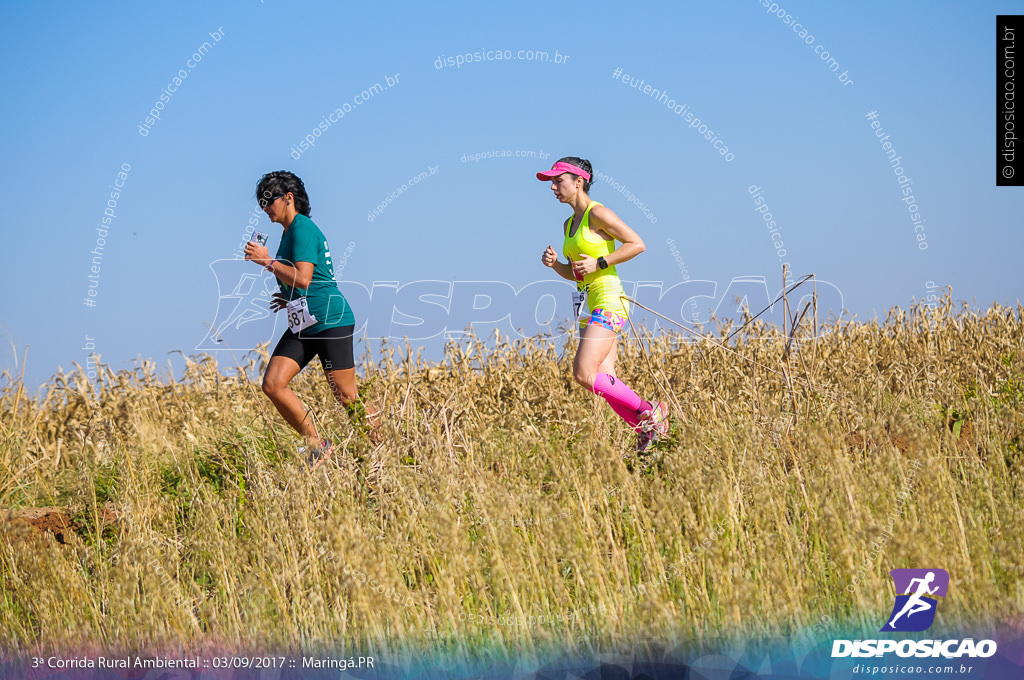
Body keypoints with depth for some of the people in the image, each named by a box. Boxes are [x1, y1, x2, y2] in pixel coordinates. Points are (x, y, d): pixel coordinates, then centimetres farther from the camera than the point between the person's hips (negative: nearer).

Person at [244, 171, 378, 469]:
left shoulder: (302, 228, -12)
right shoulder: (290, 231, 18)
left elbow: (303, 279, -23)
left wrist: (267, 260, -14)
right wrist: (290, 299, 15)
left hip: (330, 321, -9)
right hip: (302, 326, 9)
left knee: (347, 397, -4)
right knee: (273, 384, -7)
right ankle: (317, 446, -1)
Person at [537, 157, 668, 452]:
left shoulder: (597, 214, -9)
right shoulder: (570, 224, 17)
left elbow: (637, 244, -11)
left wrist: (599, 263, -15)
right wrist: (555, 264, 4)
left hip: (607, 301, -9)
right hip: (589, 306, 9)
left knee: (584, 374, -17)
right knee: (605, 381, 0)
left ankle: (650, 411, -8)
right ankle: (646, 428, 4)